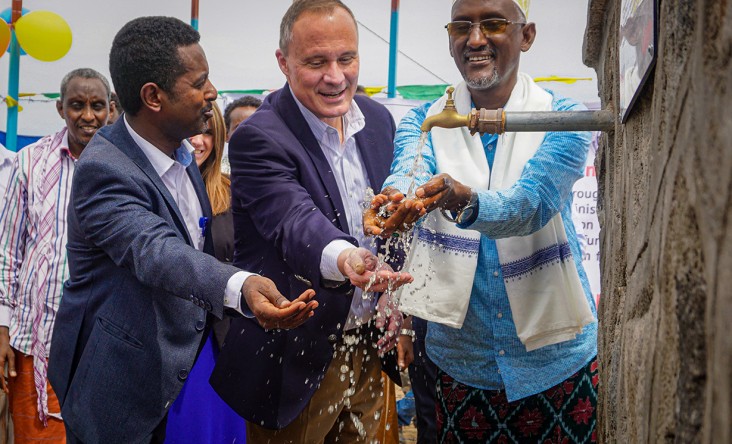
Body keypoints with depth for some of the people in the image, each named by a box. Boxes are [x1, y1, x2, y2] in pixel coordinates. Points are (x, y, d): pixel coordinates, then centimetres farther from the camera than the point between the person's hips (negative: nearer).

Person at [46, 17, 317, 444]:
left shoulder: (181, 152, 1)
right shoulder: (103, 171, -26)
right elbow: (156, 253, -42)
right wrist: (242, 287, -58)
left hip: (179, 371, 8)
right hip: (119, 385, -7)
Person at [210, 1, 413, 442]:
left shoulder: (378, 119, 3)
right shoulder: (260, 138, -19)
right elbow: (296, 221, -35)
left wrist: (392, 295, 2)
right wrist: (343, 259, -55)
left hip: (366, 347, 6)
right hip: (298, 360, -6)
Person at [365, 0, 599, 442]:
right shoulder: (425, 121, 3)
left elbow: (532, 203, -22)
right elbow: (409, 174, -18)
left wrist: (463, 200, -43)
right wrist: (398, 202, -43)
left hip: (556, 356, -1)